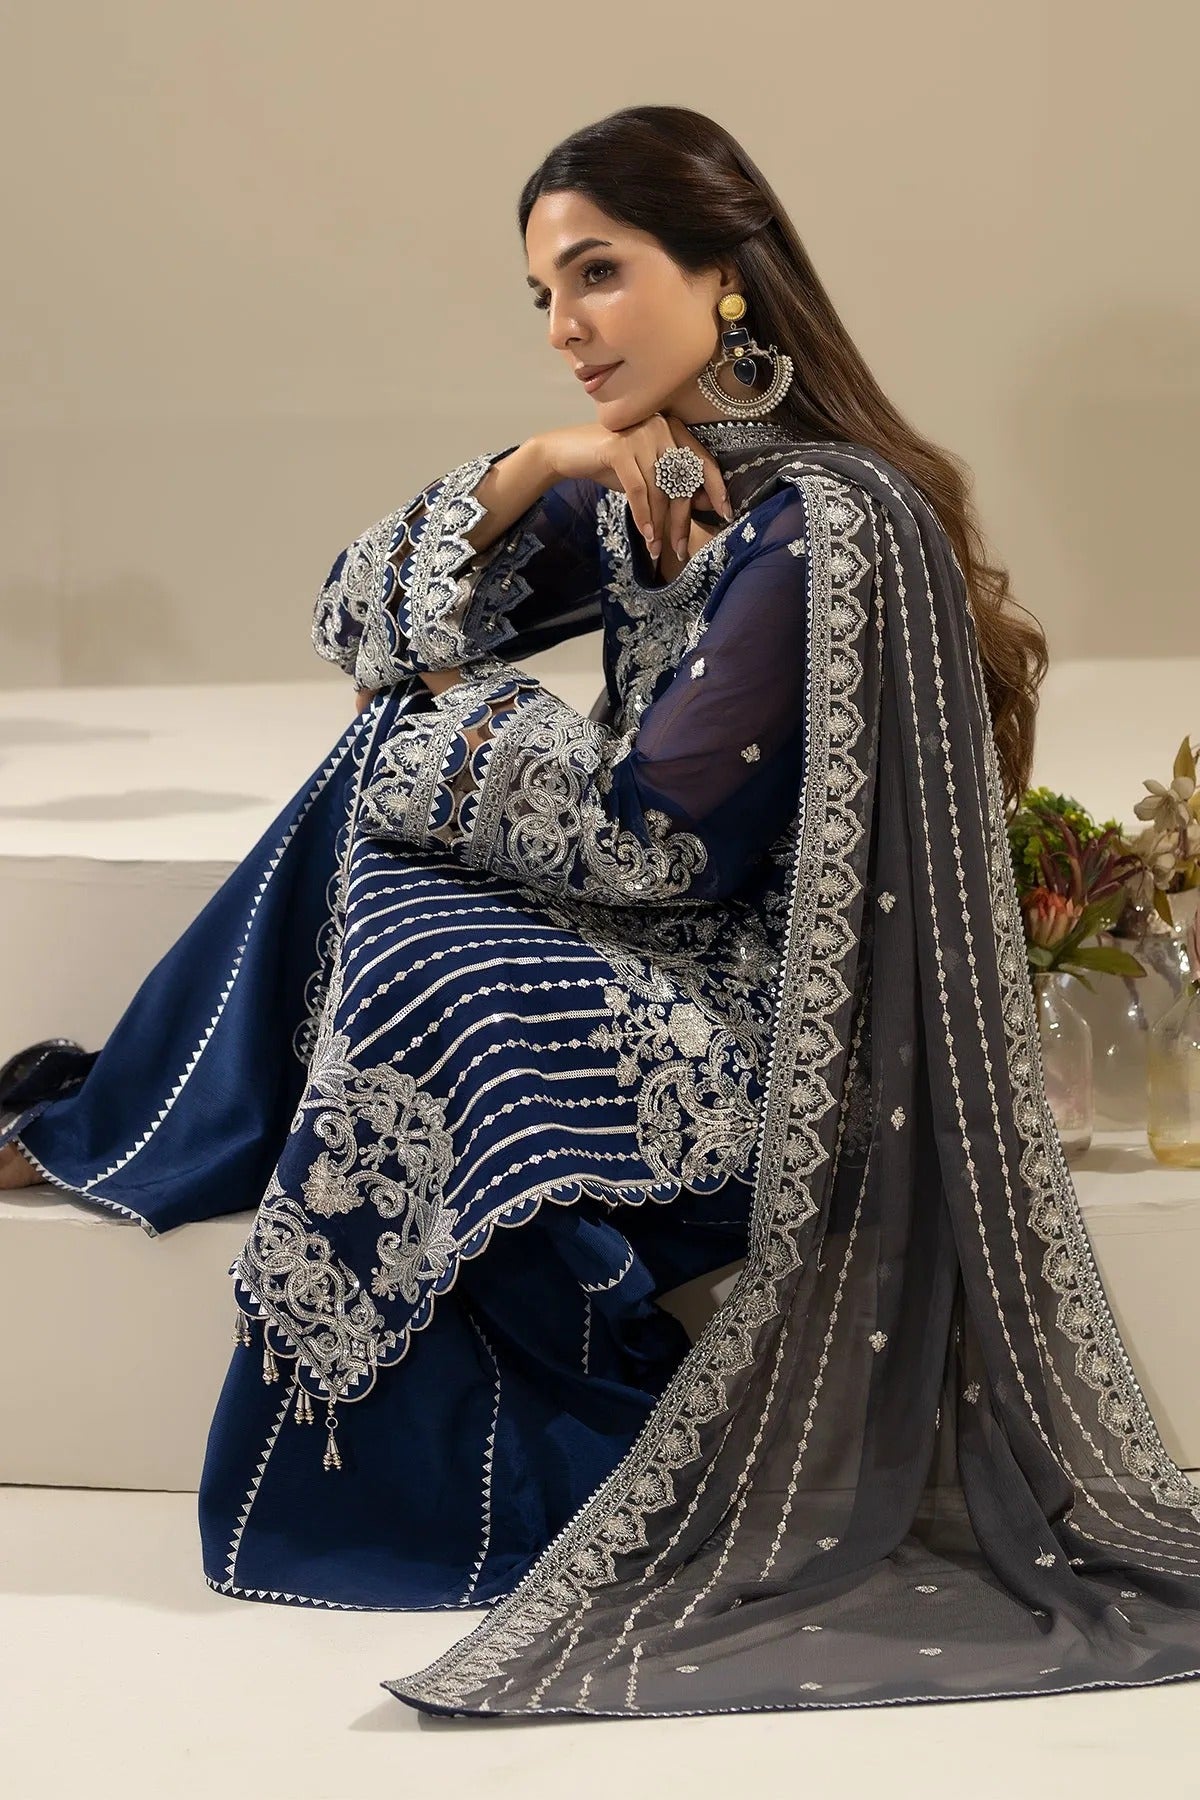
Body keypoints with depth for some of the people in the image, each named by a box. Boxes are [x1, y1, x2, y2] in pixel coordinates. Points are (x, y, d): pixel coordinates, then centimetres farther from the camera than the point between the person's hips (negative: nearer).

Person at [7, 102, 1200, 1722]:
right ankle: (134, 1118, 12)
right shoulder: (643, 483, 5)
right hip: (668, 965, 9)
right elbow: (364, 630, 4)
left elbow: (648, 838, -20)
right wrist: (523, 474, -12)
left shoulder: (824, 526, -21)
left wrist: (446, 718, -4)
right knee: (392, 778, -1)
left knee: (399, 980, -21)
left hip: (768, 1029, -9)